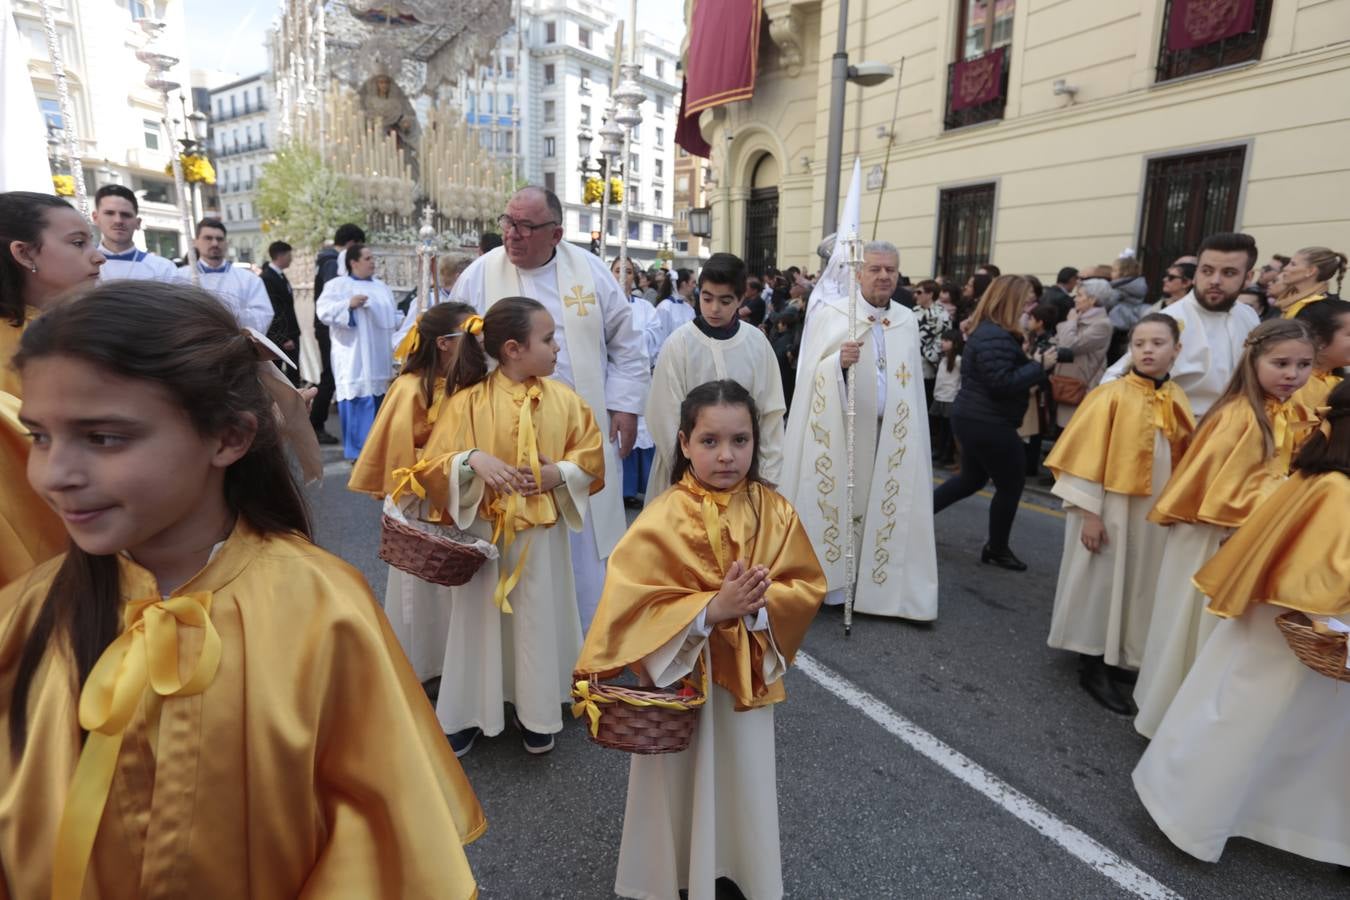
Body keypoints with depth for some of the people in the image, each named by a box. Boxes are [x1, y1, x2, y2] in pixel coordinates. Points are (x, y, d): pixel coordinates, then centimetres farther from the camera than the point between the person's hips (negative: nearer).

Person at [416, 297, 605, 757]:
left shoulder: (563, 398, -3)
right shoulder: (468, 399, -10)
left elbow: (591, 456, 4)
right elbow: (433, 464, -8)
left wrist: (558, 472, -14)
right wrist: (472, 459, -27)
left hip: (542, 532, 2)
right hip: (482, 530, -2)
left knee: (539, 619, 12)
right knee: (479, 617, 11)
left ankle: (536, 713, 31)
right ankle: (467, 712, 31)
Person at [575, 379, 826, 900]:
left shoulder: (774, 511, -8)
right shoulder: (662, 520, -18)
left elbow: (807, 588, -4)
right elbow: (631, 605, -20)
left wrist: (761, 602, -24)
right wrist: (711, 609, -29)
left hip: (748, 674, 3)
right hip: (681, 675, -3)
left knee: (744, 773, 19)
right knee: (683, 777, 14)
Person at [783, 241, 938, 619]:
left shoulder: (907, 321, 10)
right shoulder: (832, 313, -3)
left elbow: (912, 382, 16)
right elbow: (811, 374, -8)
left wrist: (910, 430, 13)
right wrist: (838, 361, -28)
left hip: (890, 434, 4)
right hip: (838, 431, -4)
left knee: (885, 507, 7)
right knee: (835, 502, 2)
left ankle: (879, 584, 18)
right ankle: (829, 579, 15)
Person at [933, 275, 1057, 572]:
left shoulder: (986, 330, 12)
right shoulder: (995, 337, -22)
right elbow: (1003, 383, -27)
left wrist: (1034, 365, 6)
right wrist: (1039, 366, -18)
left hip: (974, 419, 10)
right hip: (987, 424, -10)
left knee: (972, 478, 22)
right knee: (1011, 484, 6)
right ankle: (997, 549, 21)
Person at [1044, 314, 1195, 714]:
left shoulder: (1177, 402, 4)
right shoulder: (1111, 396, -11)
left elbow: (1185, 460, 11)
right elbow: (1088, 456, -13)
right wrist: (1090, 512, -16)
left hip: (1155, 512, 5)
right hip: (1110, 506, -5)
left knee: (1141, 582, 14)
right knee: (1103, 581, 5)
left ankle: (1122, 658, 31)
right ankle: (1094, 667, 17)